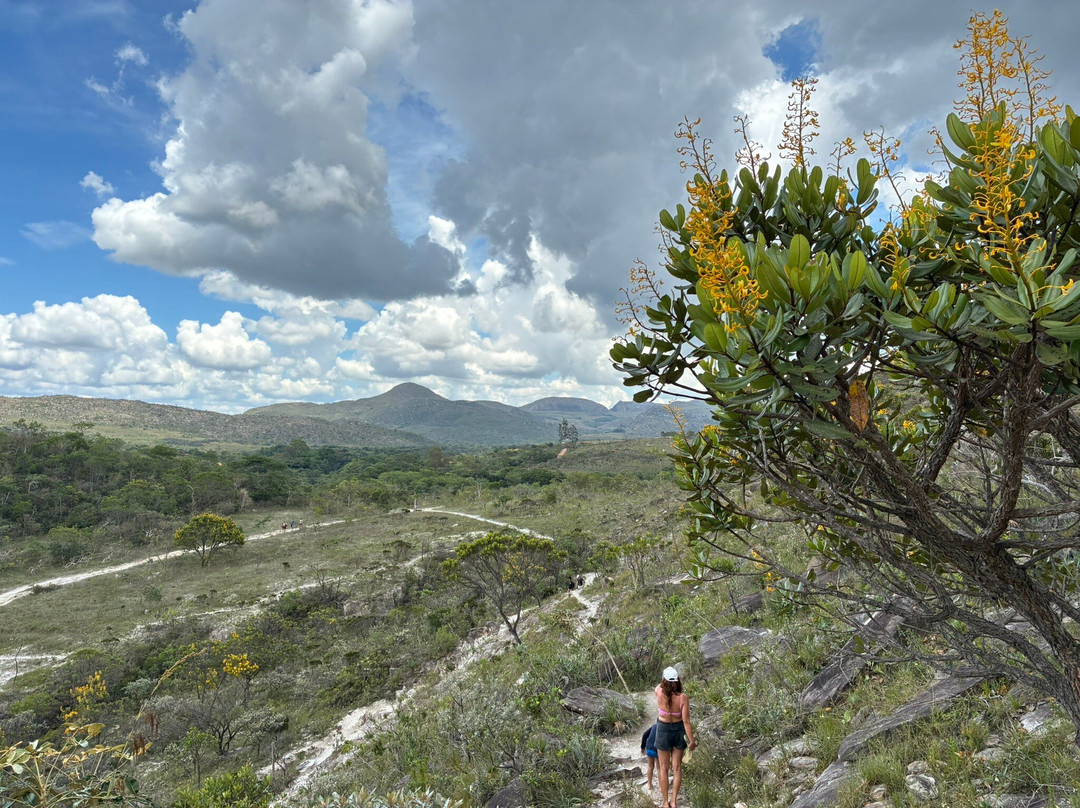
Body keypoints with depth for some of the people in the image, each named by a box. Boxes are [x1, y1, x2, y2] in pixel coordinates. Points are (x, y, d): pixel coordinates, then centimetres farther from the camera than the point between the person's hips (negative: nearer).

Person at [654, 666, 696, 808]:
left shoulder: (659, 692, -23)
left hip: (663, 730, -1)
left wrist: (668, 679, 18)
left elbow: (660, 685, 3)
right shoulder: (683, 698, -24)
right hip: (679, 730, 1)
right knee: (677, 767, 15)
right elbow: (686, 721, -21)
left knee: (664, 768, 12)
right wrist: (692, 741, -11)